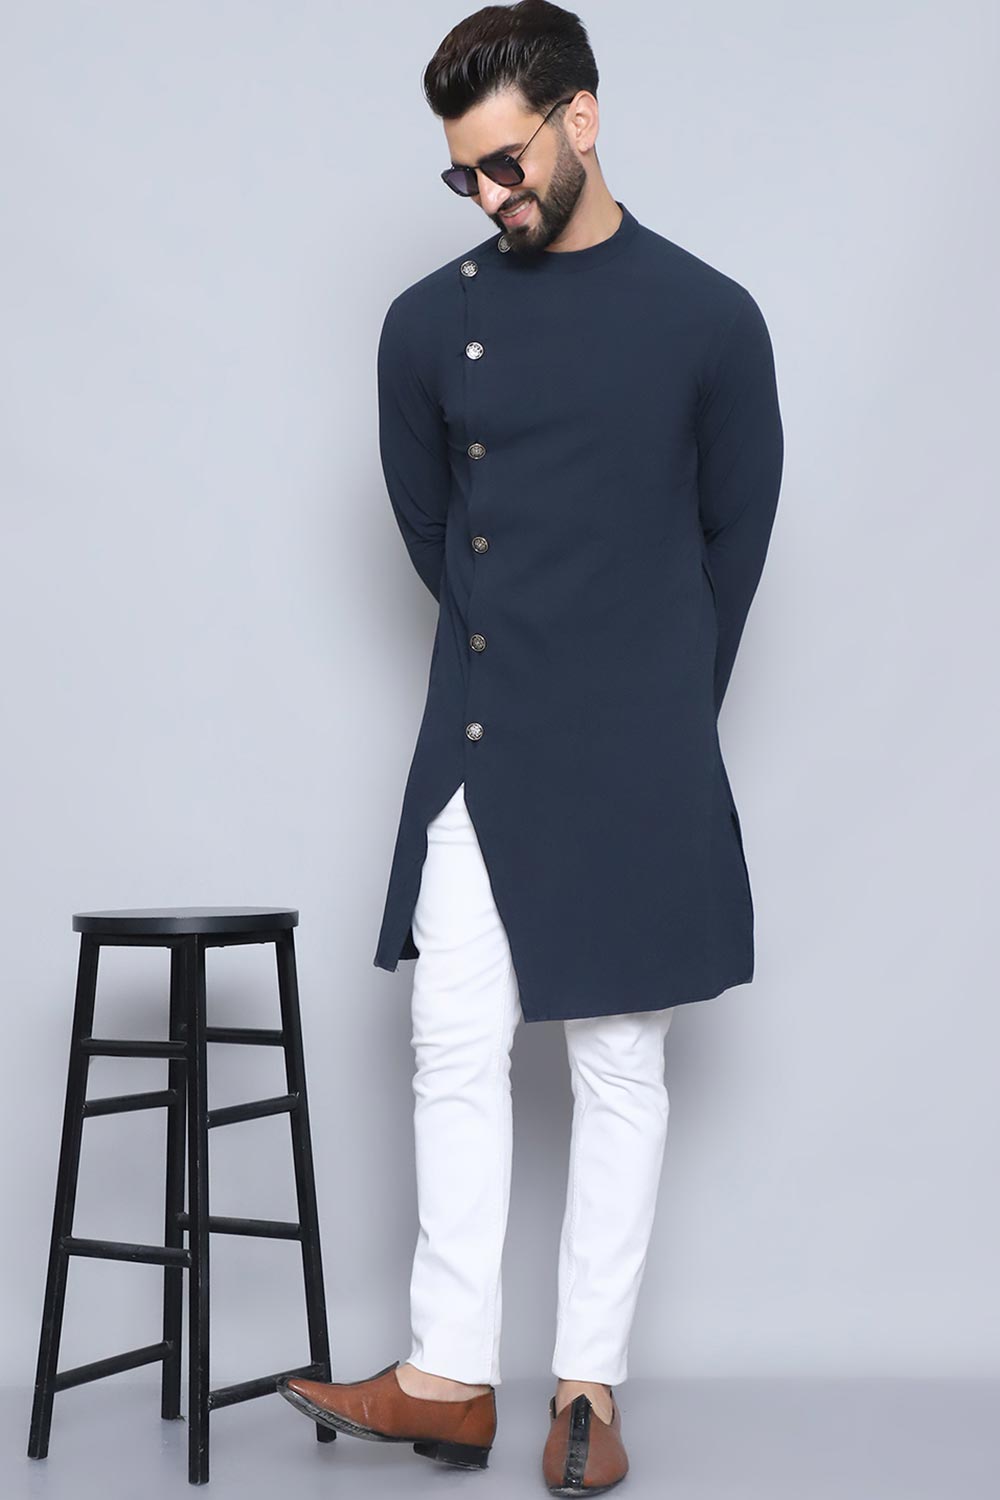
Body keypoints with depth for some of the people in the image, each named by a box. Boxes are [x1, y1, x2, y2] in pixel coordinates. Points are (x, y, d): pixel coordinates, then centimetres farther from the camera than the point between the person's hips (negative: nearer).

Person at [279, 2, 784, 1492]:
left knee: (619, 1066, 5)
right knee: (457, 1047, 2)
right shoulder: (429, 325, 3)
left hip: (635, 756, -2)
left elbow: (734, 541, 6)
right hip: (477, 743, 2)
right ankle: (451, 1378, 12)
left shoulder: (709, 321, -3)